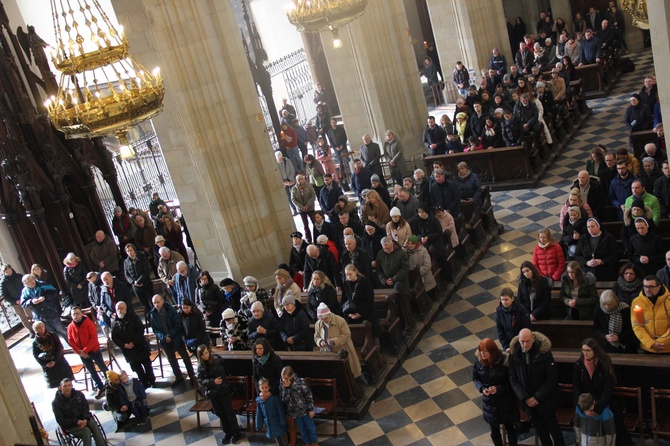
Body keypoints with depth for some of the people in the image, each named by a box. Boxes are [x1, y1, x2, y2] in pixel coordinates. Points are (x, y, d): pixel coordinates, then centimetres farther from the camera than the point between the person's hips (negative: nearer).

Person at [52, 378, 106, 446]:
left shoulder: (78, 394, 2)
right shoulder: (56, 403, -9)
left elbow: (85, 408, 6)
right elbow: (61, 421, -11)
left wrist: (85, 419, -15)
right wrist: (76, 422, -23)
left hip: (83, 419, 3)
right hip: (70, 426, -3)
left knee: (93, 424, -29)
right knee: (86, 430, -31)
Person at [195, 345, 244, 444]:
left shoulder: (217, 361, -11)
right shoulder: (201, 366, -3)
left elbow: (223, 374, -3)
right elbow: (200, 380, -9)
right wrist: (213, 382, -21)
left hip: (222, 390, -3)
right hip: (212, 392, 3)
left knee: (229, 412, 3)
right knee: (220, 413, 12)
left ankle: (236, 433, 12)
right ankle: (228, 433, 24)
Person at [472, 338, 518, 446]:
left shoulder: (504, 361, -22)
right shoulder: (478, 362, -12)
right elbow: (475, 378, 2)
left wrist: (498, 388, -25)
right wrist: (482, 388, -17)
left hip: (506, 401, -2)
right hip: (489, 402, 2)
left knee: (509, 428, 17)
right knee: (494, 431, 16)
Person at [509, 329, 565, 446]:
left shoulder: (543, 351, -17)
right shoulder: (514, 353, -8)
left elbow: (552, 377, -14)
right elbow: (513, 379, -3)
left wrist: (537, 397, -16)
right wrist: (525, 397, -12)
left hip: (545, 398, -3)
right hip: (528, 400, 3)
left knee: (552, 425, 9)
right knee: (539, 428, 14)